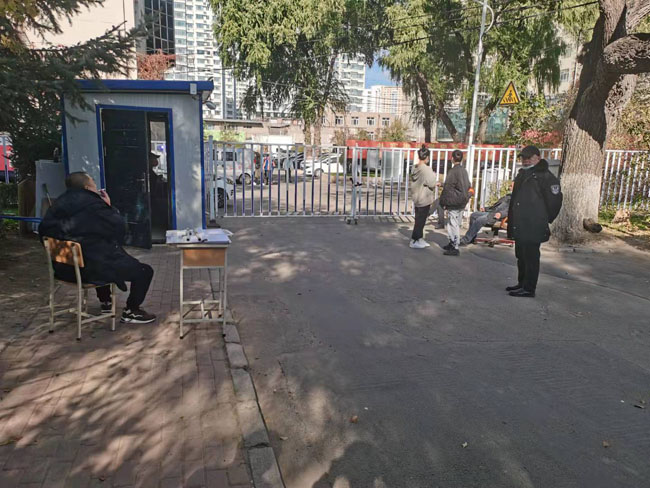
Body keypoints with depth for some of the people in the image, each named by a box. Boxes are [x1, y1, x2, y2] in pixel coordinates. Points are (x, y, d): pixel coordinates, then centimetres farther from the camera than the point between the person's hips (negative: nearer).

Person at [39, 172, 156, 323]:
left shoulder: (60, 203, 3)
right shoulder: (92, 204, -20)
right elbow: (119, 228, -13)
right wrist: (109, 206, 0)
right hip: (92, 268, -9)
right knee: (145, 271, 0)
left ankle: (105, 301, 47)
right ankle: (131, 312, 12)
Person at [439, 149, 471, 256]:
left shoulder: (452, 171, -16)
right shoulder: (464, 171, 10)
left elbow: (447, 188, -16)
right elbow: (468, 186, 16)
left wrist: (443, 202, -12)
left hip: (453, 202, -9)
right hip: (462, 202, 9)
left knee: (453, 224, -6)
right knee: (457, 224, 17)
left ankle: (454, 248, -4)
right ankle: (453, 243, 29)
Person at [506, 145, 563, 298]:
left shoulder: (545, 176, -10)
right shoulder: (522, 174, 18)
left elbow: (555, 201, -10)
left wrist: (544, 221, -3)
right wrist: (511, 221, 18)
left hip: (533, 228, -9)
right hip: (520, 227, 9)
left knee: (531, 258, -4)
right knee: (521, 256, 17)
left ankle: (528, 288, 2)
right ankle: (522, 283, 29)